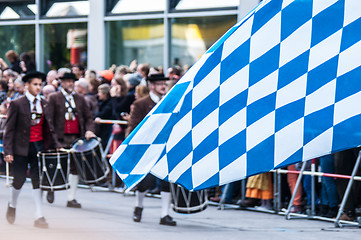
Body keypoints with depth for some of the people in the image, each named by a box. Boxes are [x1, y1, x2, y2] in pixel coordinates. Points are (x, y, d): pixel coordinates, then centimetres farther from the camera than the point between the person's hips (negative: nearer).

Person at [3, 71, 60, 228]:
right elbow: (9, 129, -7)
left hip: (39, 146, 3)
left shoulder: (44, 104, 8)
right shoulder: (17, 104, -6)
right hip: (21, 147, -3)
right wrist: (8, 151, -13)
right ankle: (12, 205, 33)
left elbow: (49, 127, 15)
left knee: (38, 180, -1)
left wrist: (56, 144, 6)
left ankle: (39, 217, -1)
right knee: (19, 179, 4)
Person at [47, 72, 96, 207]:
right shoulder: (54, 98, 3)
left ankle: (71, 199, 6)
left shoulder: (80, 99, 15)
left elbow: (88, 117, 15)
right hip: (61, 138, -3)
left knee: (75, 168, 1)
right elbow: (49, 119, -2)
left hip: (77, 138, 3)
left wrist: (89, 130, -4)